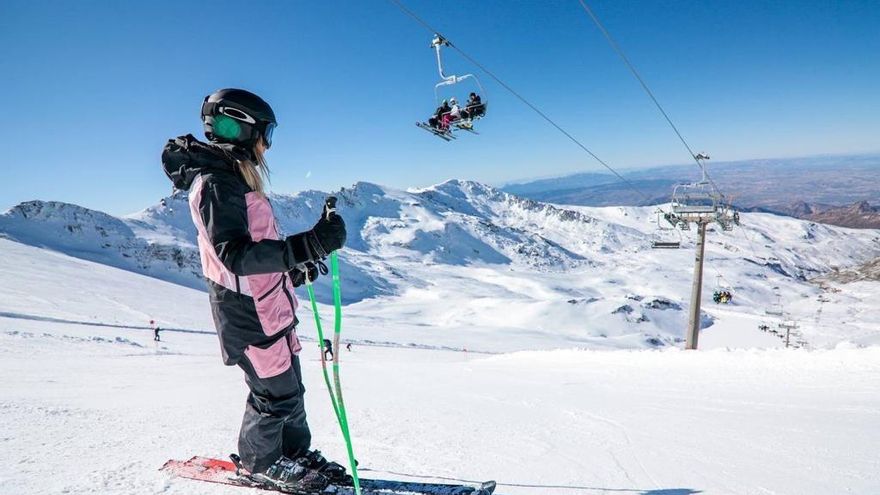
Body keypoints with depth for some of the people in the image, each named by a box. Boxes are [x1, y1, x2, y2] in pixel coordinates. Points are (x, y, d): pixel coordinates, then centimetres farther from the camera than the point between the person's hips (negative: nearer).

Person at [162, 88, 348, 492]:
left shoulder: (234, 176, 12)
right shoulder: (215, 183, -20)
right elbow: (235, 256, -32)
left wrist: (294, 267, 17)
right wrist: (311, 244, -40)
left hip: (269, 307, 9)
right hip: (248, 314, -9)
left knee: (289, 385, 19)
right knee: (276, 392, 5)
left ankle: (295, 452, 36)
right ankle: (260, 461, 29)